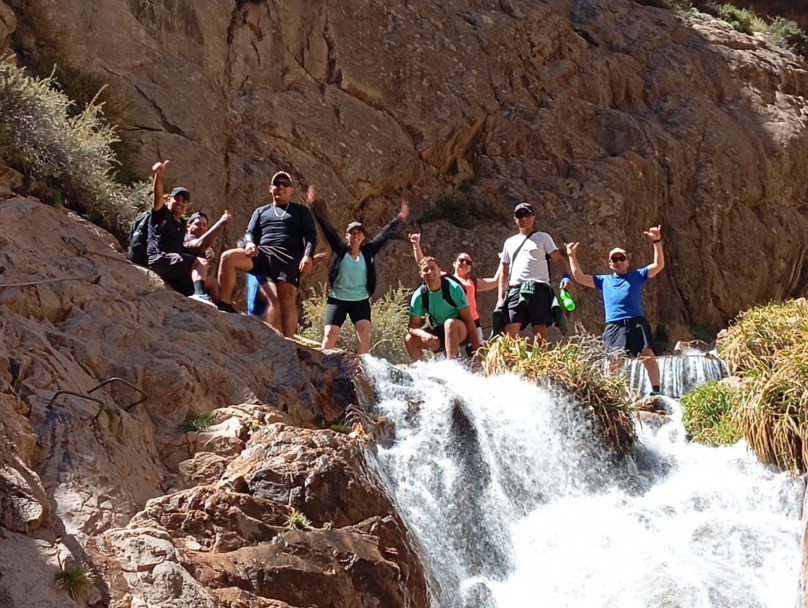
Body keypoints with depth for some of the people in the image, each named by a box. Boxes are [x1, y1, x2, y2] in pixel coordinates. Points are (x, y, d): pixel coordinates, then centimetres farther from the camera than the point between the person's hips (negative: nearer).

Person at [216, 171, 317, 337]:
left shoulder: (301, 211, 21)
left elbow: (311, 235, 9)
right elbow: (250, 233, 18)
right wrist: (249, 243, -9)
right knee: (228, 257, -24)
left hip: (289, 257, -2)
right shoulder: (261, 211, 29)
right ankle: (224, 305, -21)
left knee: (287, 299, -21)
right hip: (263, 254, 2)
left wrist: (308, 255, -11)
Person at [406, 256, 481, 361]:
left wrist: (477, 349, -24)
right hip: (437, 334, 4)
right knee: (410, 340, -18)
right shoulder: (419, 296, -9)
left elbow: (468, 320, -18)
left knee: (450, 323, -36)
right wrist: (423, 334, -34)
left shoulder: (454, 288, -17)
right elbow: (413, 326, -9)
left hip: (459, 331, -4)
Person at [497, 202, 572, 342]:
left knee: (540, 332, -9)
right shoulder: (510, 242, 25)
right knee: (509, 331, -10)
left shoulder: (543, 237, 14)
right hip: (515, 291, 3)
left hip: (538, 289, -3)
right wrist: (501, 298, 11)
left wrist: (565, 276, -15)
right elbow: (504, 272, 22)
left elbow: (558, 260, 6)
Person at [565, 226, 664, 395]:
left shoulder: (637, 275, 18)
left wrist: (657, 242, -3)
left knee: (648, 355, -10)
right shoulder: (604, 280, 25)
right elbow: (580, 277, 23)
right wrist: (572, 256, 18)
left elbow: (659, 265, 8)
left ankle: (656, 390, -9)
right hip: (613, 325, 1)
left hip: (636, 322, -1)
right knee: (613, 361, -7)